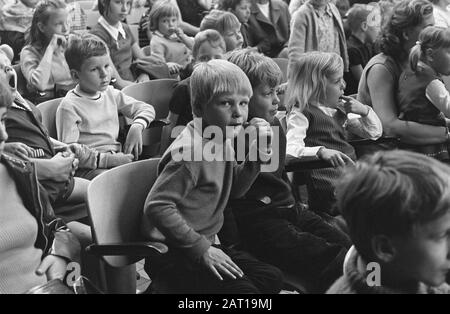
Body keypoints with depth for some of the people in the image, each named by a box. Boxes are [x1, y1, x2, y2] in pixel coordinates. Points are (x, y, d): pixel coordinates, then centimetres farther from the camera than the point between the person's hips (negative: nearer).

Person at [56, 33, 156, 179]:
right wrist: (108, 159, -21)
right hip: (90, 167, -7)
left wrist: (137, 127, -2)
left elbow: (146, 109, 22)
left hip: (117, 159, 7)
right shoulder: (69, 106, -8)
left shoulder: (110, 94, 15)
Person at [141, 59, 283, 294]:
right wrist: (202, 250, -23)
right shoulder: (191, 151, -24)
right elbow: (158, 206, -28)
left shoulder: (221, 141, 5)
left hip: (204, 245, 9)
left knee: (271, 278, 6)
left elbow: (234, 190, 17)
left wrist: (257, 155, -1)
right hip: (172, 255, -9)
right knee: (243, 289, -19)